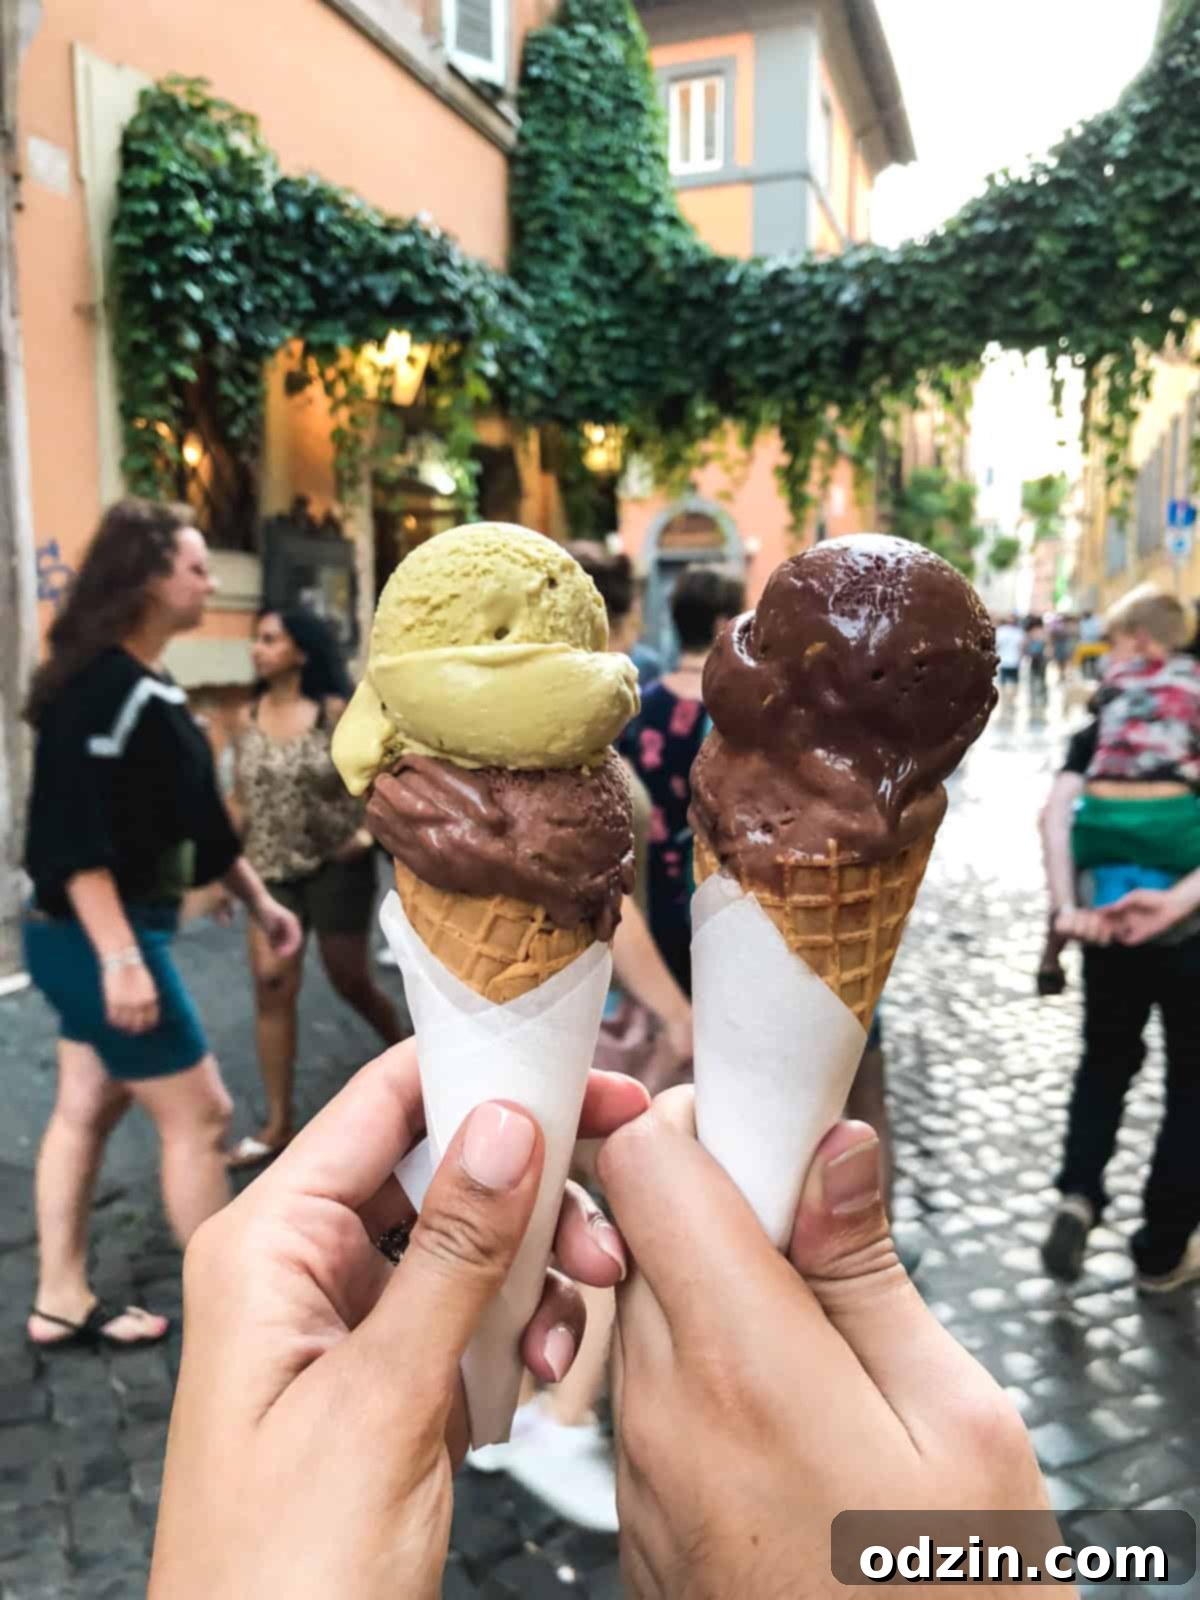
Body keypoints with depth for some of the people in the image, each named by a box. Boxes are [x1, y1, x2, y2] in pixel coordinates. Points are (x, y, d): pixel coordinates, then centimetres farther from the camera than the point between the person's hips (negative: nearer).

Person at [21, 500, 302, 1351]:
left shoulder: (150, 688, 12)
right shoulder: (99, 689, -19)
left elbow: (197, 816, 17)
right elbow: (77, 838, -25)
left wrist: (262, 902, 20)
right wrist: (119, 959, -28)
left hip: (114, 934, 10)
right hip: (98, 937, -10)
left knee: (89, 1109, 16)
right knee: (199, 1114, -2)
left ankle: (62, 1303, 29)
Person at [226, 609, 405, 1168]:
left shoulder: (337, 712, -11)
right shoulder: (247, 719, 2)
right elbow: (240, 797, 10)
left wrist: (372, 829, -13)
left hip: (335, 865, -4)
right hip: (272, 870, 4)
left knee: (350, 980, 7)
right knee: (271, 987, 0)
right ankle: (278, 1124, 10)